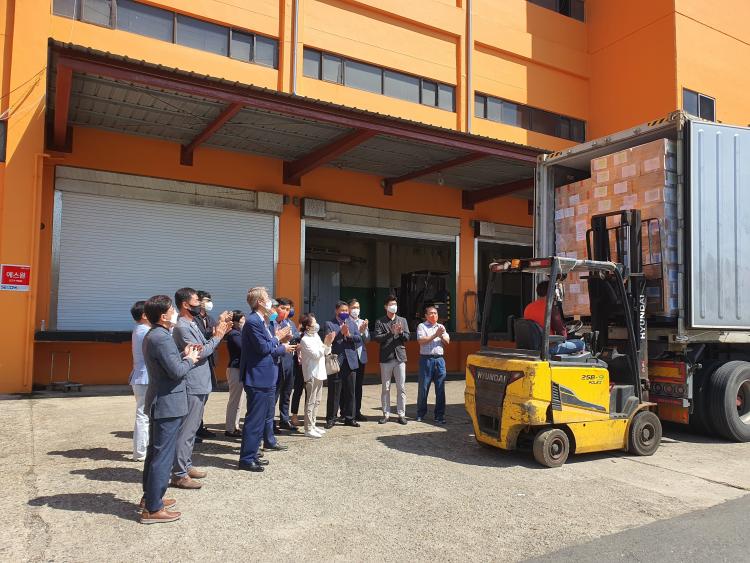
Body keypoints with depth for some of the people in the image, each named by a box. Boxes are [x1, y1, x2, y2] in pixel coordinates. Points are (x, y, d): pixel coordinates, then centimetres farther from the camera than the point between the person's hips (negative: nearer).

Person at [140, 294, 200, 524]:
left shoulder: (152, 336, 11)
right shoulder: (162, 338, -21)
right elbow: (177, 371, -24)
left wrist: (183, 355, 6)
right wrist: (190, 359, -7)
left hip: (158, 402, 11)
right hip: (168, 404, -11)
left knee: (155, 451, 19)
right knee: (163, 456, -4)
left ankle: (149, 496, 31)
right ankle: (152, 509, 2)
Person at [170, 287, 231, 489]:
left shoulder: (192, 325, 15)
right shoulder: (182, 327, -16)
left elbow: (204, 349, 13)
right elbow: (199, 353, -21)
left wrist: (219, 332, 3)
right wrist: (217, 337, -12)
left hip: (199, 385, 10)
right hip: (192, 387, -10)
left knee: (192, 428, 18)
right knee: (186, 430, -5)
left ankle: (186, 466, 29)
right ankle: (179, 475, 1)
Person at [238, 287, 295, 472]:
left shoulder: (261, 321, 15)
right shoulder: (253, 321, -16)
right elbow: (263, 348, -21)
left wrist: (282, 346, 4)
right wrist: (277, 338, -6)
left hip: (266, 378, 10)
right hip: (258, 379, -10)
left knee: (261, 418, 16)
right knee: (254, 420, -4)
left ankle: (252, 454, 25)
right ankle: (246, 459, 4)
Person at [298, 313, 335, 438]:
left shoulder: (316, 336, 9)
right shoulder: (305, 340, -13)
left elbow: (325, 352, 14)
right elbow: (316, 355, -19)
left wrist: (328, 344, -3)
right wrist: (325, 344, -19)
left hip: (319, 372, 8)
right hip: (312, 374, -8)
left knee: (316, 401, 14)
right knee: (310, 402, -4)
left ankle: (313, 425, 23)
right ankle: (308, 429, 0)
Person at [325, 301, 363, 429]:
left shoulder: (352, 323, 14)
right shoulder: (329, 324, 0)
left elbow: (359, 339, 3)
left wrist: (349, 335, -14)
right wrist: (340, 333, -22)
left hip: (350, 362, 4)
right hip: (336, 362, -4)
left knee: (350, 392, 9)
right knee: (334, 392, 1)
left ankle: (349, 418, 19)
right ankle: (331, 418, 10)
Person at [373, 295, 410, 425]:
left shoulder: (402, 320, 11)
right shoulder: (380, 322, 2)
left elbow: (407, 338, 5)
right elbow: (376, 337, -9)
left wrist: (400, 332, -15)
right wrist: (391, 333, -17)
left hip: (400, 357, 2)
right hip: (386, 357, -2)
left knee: (401, 388, 1)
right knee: (385, 388, 5)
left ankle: (401, 414, 8)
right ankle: (386, 414, 13)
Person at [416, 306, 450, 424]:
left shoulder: (441, 327, 18)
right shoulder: (422, 326, 4)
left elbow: (447, 342, 11)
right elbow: (421, 341, -10)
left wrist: (442, 336, -9)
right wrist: (435, 335, -14)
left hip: (439, 359, 4)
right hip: (426, 359, -4)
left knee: (440, 389, 1)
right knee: (423, 388, 1)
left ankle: (439, 415, 7)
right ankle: (420, 414, 13)